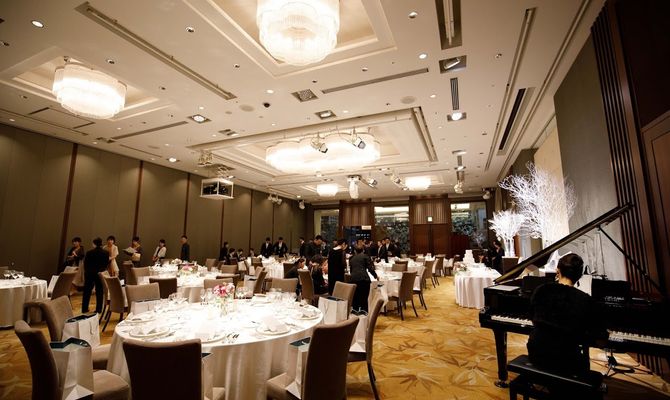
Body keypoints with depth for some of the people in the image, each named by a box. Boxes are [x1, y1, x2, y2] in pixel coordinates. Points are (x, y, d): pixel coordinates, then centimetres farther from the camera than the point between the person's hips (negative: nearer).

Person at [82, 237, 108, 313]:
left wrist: (86, 272, 15)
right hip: (101, 274, 1)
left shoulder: (89, 252, -10)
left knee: (87, 291, 13)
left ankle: (84, 309, 18)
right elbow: (107, 264, 1)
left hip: (90, 274, -1)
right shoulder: (106, 253, -6)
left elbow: (85, 264, -1)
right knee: (99, 292, 8)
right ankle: (98, 309, 10)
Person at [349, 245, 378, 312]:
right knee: (364, 299, 2)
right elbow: (370, 268, 2)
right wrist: (375, 276, 17)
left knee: (355, 299, 13)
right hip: (363, 278, -3)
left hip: (353, 279, 4)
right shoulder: (365, 256, 11)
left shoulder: (352, 258, 23)